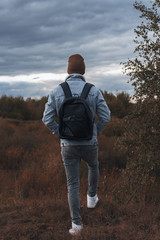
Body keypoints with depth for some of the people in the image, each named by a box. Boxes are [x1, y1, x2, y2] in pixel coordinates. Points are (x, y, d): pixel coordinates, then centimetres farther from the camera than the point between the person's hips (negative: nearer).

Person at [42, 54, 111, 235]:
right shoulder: (94, 91, -9)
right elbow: (105, 117, -9)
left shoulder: (56, 92, -7)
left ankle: (76, 223, 4)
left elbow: (47, 120, -8)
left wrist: (62, 134, 10)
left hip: (68, 146, 0)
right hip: (89, 144, 0)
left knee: (73, 184, 10)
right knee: (93, 166, 34)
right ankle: (92, 197, 48)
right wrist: (94, 133, 10)